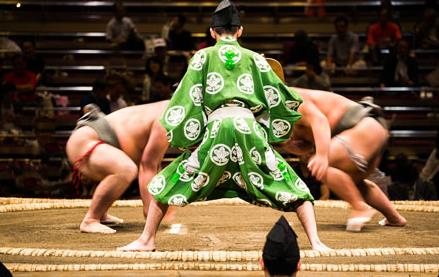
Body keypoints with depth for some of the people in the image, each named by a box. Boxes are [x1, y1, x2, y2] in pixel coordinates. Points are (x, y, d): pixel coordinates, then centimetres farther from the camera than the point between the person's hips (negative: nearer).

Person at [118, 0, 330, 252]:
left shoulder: (203, 57, 13)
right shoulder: (254, 58, 17)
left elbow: (188, 98, 7)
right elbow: (278, 97, 16)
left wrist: (184, 137, 11)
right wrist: (274, 130, 26)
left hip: (216, 128, -1)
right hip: (249, 127, 1)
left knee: (169, 182, 16)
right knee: (293, 186, 11)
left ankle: (147, 240, 16)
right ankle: (315, 242, -2)